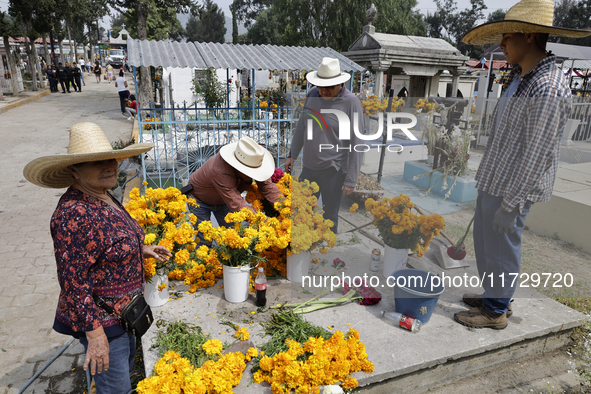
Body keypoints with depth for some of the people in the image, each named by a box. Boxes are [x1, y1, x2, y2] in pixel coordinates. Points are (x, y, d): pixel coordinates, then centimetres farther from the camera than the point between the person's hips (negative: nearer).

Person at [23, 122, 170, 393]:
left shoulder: (103, 196, 1)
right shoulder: (74, 213, -29)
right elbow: (73, 282, -27)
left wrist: (141, 249, 11)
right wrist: (95, 335, -23)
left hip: (123, 310, 9)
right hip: (102, 320, -9)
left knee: (127, 369, 28)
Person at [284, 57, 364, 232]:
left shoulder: (351, 102, -14)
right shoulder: (313, 94, 2)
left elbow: (356, 143, -14)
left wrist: (351, 180, -14)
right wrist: (292, 155, 17)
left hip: (333, 170, -6)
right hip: (309, 166, 6)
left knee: (330, 216, 7)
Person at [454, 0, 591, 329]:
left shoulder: (547, 90, -22)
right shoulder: (521, 77, 9)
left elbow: (536, 156, -22)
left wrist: (511, 204, -19)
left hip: (511, 189, -10)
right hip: (494, 180, 10)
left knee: (501, 247, 5)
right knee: (485, 240, 19)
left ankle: (497, 311, 24)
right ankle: (495, 296, 38)